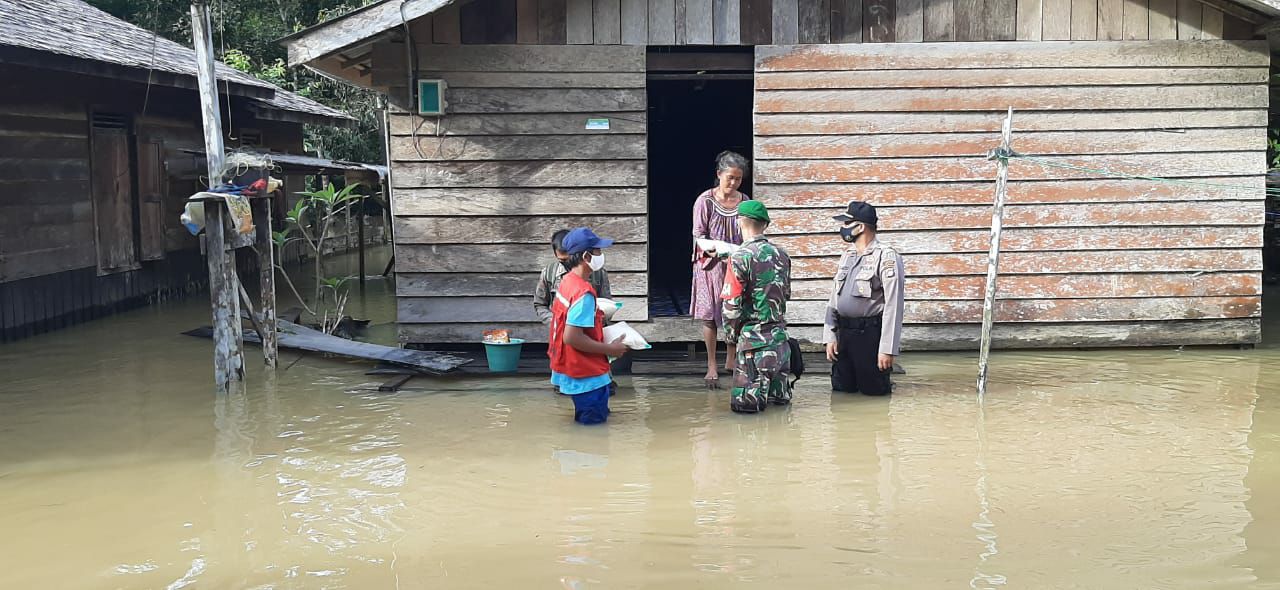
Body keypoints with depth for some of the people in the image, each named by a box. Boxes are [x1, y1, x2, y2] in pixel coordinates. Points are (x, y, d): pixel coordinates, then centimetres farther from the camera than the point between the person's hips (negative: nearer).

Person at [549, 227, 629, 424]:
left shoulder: (567, 281, 5)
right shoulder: (583, 292, -24)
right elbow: (572, 337, -28)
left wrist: (598, 316, 15)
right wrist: (609, 349, -19)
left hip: (573, 368, 10)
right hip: (586, 374, -10)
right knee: (593, 421, -1)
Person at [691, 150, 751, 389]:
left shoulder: (744, 201, 5)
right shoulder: (705, 201, -6)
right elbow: (698, 235, -7)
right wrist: (714, 250, -24)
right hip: (711, 264, -3)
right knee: (710, 316, 1)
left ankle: (731, 360, 23)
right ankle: (711, 367, 9)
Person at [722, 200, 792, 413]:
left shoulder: (740, 257, -13)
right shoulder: (781, 255, 7)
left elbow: (731, 304, -13)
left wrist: (730, 335, 2)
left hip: (754, 337, -6)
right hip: (780, 334, 6)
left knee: (743, 402, -5)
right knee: (780, 399, 19)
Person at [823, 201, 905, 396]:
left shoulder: (886, 257, -10)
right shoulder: (847, 256, 13)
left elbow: (893, 307, -15)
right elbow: (834, 300, 14)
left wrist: (887, 349, -18)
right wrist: (830, 337, 6)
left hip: (869, 335, -6)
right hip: (843, 334, 7)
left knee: (873, 390, 2)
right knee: (842, 388, 10)